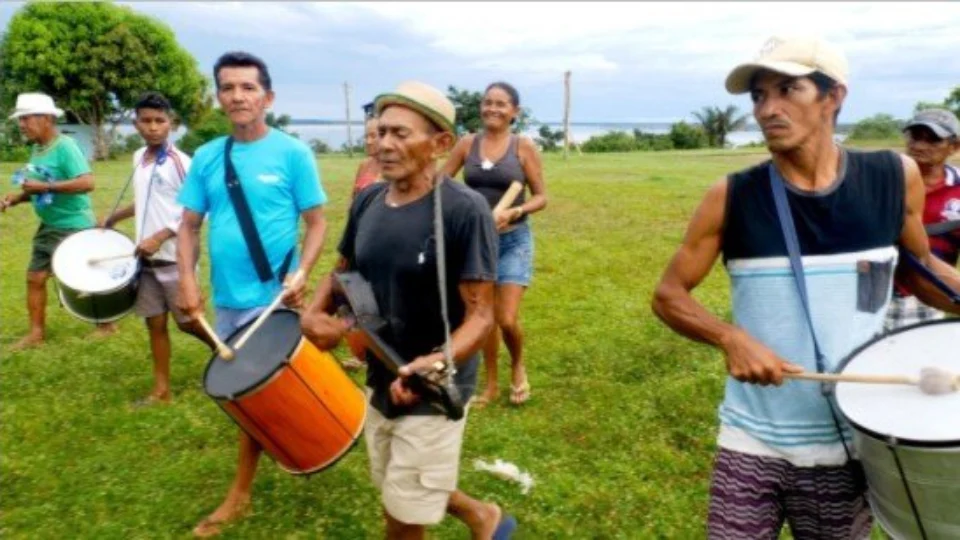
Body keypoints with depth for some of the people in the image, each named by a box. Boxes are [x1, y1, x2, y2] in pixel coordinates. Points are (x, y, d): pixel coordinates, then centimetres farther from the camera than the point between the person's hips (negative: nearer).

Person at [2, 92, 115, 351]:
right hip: (48, 227, 9)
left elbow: (87, 183, -30)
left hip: (74, 227, -9)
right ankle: (36, 332, 19)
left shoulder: (65, 147, -19)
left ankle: (106, 323, 22)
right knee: (35, 277, 9)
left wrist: (44, 187, -29)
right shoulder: (37, 149, 7)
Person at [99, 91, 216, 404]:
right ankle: (161, 389, 17)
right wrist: (113, 218, 22)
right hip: (146, 258, 7)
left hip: (175, 258, -7)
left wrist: (160, 237, -21)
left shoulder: (180, 162, -14)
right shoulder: (139, 159, 9)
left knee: (186, 322, 2)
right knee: (155, 322, 9)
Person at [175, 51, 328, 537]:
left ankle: (240, 493, 20)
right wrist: (187, 280, -6)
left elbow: (316, 222, -6)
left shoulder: (291, 153, -7)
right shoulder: (207, 158, 5)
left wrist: (301, 273, -19)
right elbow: (189, 225, 8)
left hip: (274, 299, -5)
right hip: (226, 299, 5)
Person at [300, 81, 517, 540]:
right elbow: (342, 271, 11)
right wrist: (313, 314, -9)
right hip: (379, 379, 7)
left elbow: (480, 315, -23)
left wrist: (439, 362, -42)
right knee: (399, 492, 26)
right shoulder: (367, 201, -3)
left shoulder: (464, 210, -23)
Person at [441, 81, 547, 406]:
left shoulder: (523, 147, -5)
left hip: (513, 240, -3)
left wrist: (514, 212, -21)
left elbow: (541, 197, -4)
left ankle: (518, 367, 24)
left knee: (507, 319, -8)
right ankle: (491, 384, 27)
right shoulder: (467, 144, 1)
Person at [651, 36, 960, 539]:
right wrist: (731, 338, -21)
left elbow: (916, 267, 14)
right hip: (750, 444, -1)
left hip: (848, 447, 2)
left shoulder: (895, 178, -4)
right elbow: (669, 294, -4)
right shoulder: (731, 198, -10)